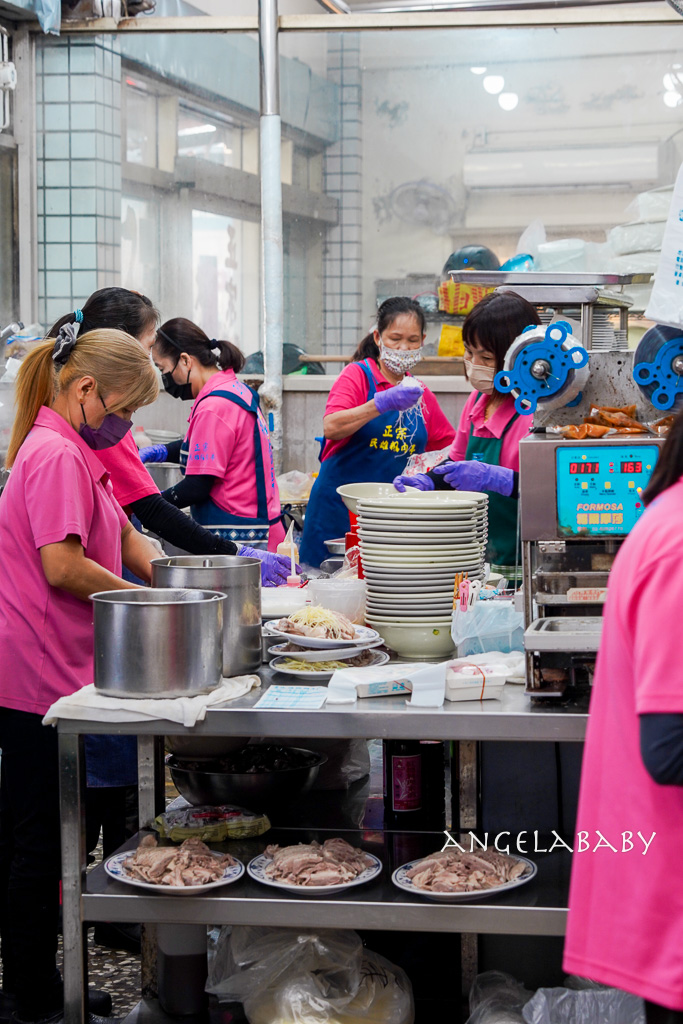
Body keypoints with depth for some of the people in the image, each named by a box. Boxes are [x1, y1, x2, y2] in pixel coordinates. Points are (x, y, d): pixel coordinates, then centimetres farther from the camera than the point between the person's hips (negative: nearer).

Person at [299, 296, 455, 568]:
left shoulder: (420, 394, 13)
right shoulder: (357, 375, -2)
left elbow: (448, 447, 24)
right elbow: (331, 428, -20)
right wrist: (383, 402, -30)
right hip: (339, 512, -4)